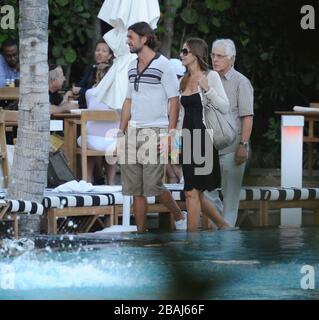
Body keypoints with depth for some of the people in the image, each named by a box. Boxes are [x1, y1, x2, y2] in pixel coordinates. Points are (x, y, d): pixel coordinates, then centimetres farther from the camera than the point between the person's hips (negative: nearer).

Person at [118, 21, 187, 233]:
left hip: (154, 132, -7)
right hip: (133, 132, 7)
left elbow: (174, 101, -8)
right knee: (134, 188, 4)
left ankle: (180, 217, 12)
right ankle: (141, 231, 9)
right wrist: (121, 132, 14)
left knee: (152, 185, -9)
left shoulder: (163, 65, -7)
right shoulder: (132, 67, 15)